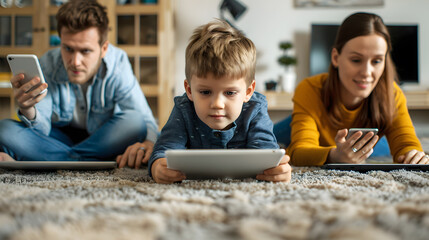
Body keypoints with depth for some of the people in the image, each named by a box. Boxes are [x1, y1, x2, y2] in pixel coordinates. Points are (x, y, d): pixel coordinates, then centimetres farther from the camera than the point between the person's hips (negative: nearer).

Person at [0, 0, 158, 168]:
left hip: (103, 139, -1)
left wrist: (148, 143, -52)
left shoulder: (118, 66, -23)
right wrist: (27, 111, -43)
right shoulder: (47, 65, -18)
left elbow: (145, 121, -27)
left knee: (133, 120, -33)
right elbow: (42, 130, -19)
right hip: (61, 137, 1)